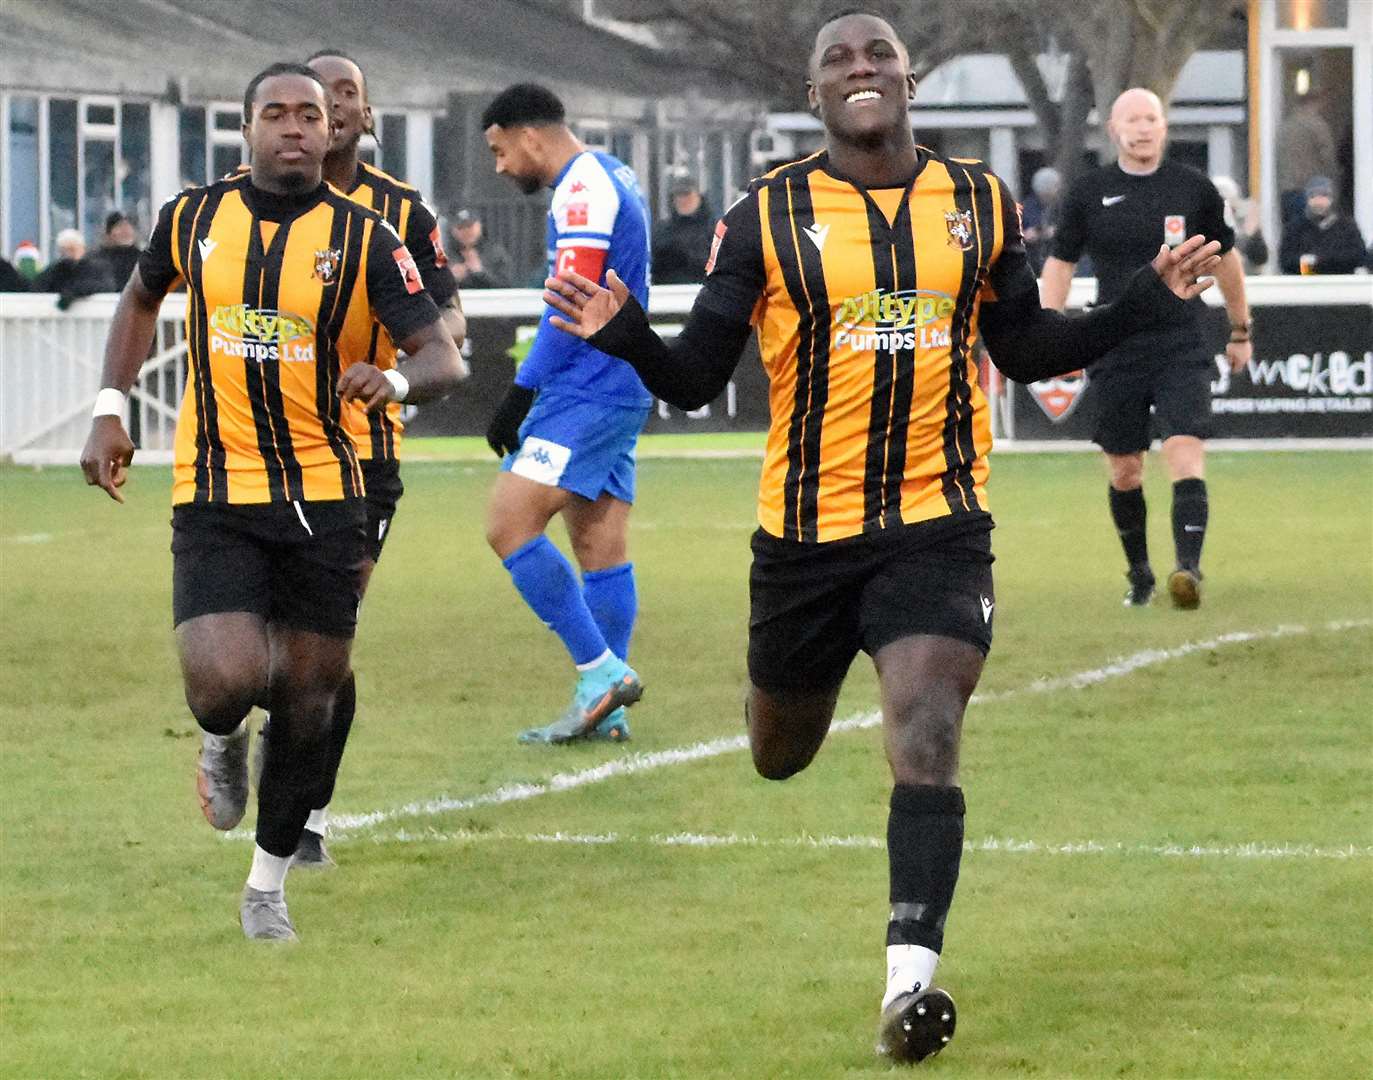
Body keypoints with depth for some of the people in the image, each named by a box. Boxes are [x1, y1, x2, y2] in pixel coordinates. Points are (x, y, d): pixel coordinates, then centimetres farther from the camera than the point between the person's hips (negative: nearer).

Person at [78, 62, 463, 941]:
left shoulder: (364, 238, -4)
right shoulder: (193, 218, 1)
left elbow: (443, 357, -9)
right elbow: (142, 299, 22)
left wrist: (400, 379, -32)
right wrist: (110, 409, 13)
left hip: (325, 496, 1)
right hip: (215, 501, -1)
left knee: (308, 701, 5)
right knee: (226, 683, -18)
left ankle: (269, 882, 24)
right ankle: (223, 742, 20)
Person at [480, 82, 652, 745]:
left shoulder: (582, 188, -13)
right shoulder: (611, 179, 18)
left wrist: (521, 393, -18)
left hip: (586, 389, -10)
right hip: (617, 393, 10)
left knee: (509, 525, -12)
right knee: (601, 548, 8)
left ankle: (601, 671, -14)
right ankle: (605, 711, 8)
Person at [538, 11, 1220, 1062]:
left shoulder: (982, 203, 6)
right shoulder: (766, 217, -3)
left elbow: (1025, 346, 17)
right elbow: (696, 378, -2)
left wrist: (1148, 300, 6)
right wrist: (626, 336, -22)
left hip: (937, 525, 0)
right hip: (806, 532, 0)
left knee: (926, 741, -18)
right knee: (779, 754, 14)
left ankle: (912, 980, -24)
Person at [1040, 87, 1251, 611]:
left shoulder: (1194, 189, 3)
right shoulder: (1089, 193, 3)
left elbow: (1225, 258, 17)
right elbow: (1060, 263, 11)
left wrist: (1240, 331, 23)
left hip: (1183, 351, -1)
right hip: (1115, 356, 1)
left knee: (1185, 456, -18)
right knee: (1124, 471, 8)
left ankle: (1188, 569, -28)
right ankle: (1139, 573, 25)